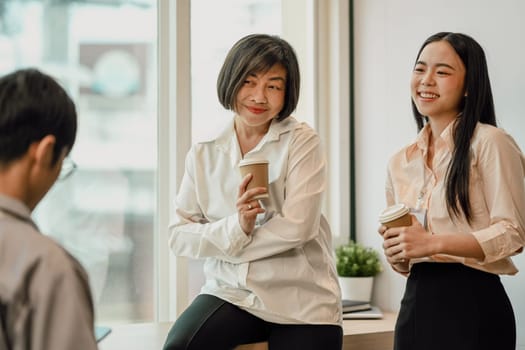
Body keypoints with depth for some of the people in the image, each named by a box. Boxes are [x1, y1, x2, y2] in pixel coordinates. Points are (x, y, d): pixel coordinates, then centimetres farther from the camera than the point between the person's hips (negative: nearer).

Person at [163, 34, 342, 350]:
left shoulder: (302, 142, -5)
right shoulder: (204, 153, 3)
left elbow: (297, 227, -15)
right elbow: (179, 236, -2)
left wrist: (221, 247, -6)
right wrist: (235, 228, -20)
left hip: (300, 302, -2)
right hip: (231, 292, 2)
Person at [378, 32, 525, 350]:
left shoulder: (489, 143, -8)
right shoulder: (400, 162, 11)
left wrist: (433, 242, -21)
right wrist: (396, 254, -3)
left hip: (472, 304, -6)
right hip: (416, 307, 6)